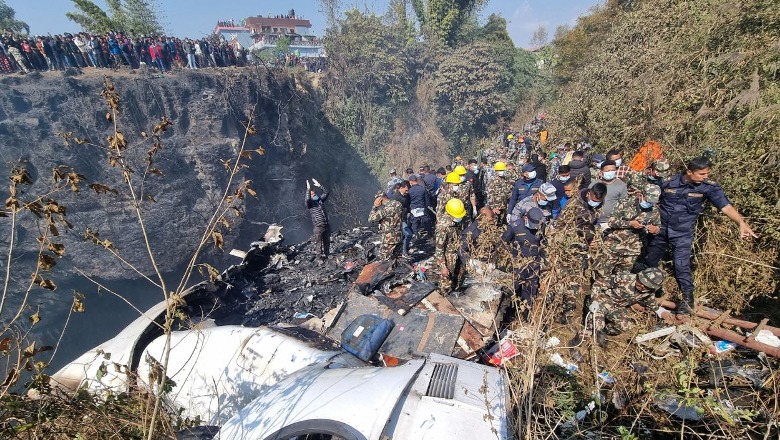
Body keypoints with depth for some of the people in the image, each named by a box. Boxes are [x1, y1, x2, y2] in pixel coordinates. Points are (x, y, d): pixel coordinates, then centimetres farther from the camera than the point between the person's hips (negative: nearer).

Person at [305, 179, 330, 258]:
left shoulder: (320, 200, 14)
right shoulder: (310, 204, -2)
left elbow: (326, 193, 10)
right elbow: (307, 199, -24)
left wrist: (319, 185, 6)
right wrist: (308, 189, -22)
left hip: (327, 225, 5)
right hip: (318, 226, -5)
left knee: (327, 241, 13)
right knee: (319, 242, 2)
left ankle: (326, 253, 28)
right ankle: (321, 254, 16)